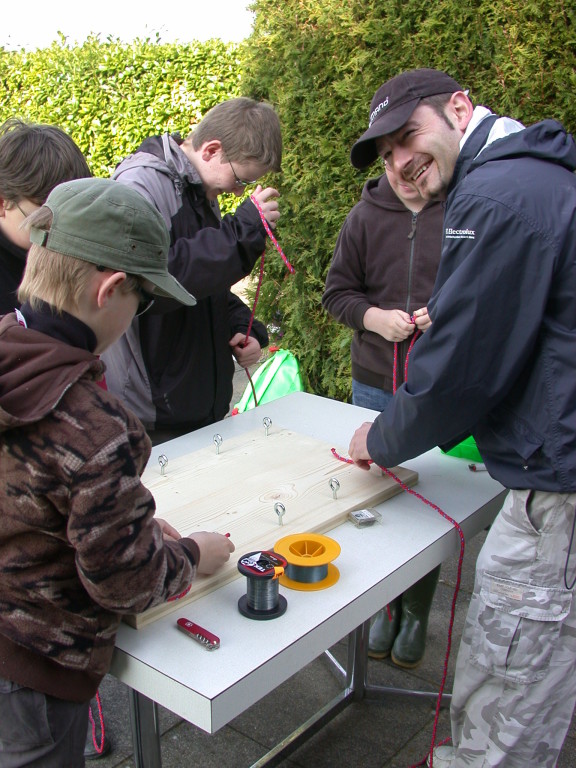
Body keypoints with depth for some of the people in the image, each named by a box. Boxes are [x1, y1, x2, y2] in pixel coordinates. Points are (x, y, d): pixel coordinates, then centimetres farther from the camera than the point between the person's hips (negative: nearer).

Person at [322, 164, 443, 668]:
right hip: (375, 385, 3)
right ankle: (381, 607, 33)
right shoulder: (365, 216, 1)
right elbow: (337, 291, 7)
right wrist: (375, 317, -12)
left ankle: (415, 614, 29)